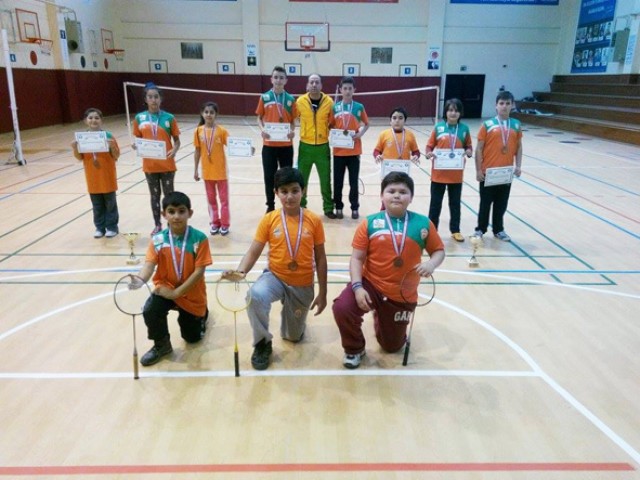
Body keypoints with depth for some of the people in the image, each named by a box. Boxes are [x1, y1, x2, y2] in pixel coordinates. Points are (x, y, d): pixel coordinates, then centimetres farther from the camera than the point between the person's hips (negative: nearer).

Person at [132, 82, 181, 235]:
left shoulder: (169, 117, -3)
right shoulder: (139, 118, 1)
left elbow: (177, 140, 1)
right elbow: (137, 140, 9)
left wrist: (174, 150, -19)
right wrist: (136, 146, -14)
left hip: (167, 164, -2)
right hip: (149, 164, 2)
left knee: (169, 194, 7)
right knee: (155, 195, 13)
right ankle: (157, 225, 26)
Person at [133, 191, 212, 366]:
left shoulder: (199, 239, -18)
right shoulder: (157, 239, -10)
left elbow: (199, 271, -19)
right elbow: (149, 264, -19)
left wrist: (176, 293, -23)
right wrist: (140, 279, -43)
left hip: (191, 294, -1)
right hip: (166, 288, 1)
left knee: (192, 338, 11)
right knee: (150, 310, -30)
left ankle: (201, 314, 47)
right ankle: (162, 345, 1)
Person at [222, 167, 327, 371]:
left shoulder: (314, 220, -9)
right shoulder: (269, 219, -9)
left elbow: (320, 258, -2)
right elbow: (253, 252, -10)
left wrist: (322, 293, 0)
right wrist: (240, 272, -30)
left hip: (303, 285, 1)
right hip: (275, 277, 0)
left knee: (293, 336, 12)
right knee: (255, 295, -35)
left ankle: (295, 327, 51)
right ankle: (263, 343, -9)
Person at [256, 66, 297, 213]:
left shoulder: (291, 99, 3)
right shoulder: (264, 97, 2)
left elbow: (293, 120, 8)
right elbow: (259, 118, 8)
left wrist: (293, 131, -13)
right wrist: (262, 129, -12)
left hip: (286, 144, 0)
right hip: (269, 144, 0)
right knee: (269, 176, 5)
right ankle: (270, 205, 19)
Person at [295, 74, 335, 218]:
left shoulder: (329, 102, -3)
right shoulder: (300, 101, -3)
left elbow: (332, 122, 8)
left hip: (323, 146, 0)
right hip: (305, 146, 0)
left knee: (325, 179, 6)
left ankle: (328, 208, 19)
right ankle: (300, 206, 25)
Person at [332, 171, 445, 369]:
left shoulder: (423, 224, -7)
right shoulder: (369, 223, -8)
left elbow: (439, 250, 4)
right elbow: (357, 258, -8)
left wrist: (431, 264, -19)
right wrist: (357, 286, -21)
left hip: (402, 295, 1)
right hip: (371, 285, -1)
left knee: (392, 346, 15)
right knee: (342, 308, -30)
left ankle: (381, 320, 53)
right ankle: (354, 349, 3)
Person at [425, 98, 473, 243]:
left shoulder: (464, 129, 1)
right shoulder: (438, 127, -3)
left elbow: (469, 147, 8)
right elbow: (429, 146, 1)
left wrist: (469, 152, -13)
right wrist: (429, 153, -19)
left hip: (456, 175, 1)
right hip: (439, 173, -1)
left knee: (455, 203, 11)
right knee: (435, 203, 8)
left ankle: (455, 230, 25)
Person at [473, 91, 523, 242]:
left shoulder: (516, 125, 5)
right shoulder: (487, 125, -5)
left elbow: (518, 147, 11)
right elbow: (479, 149, -5)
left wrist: (518, 166, 1)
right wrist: (478, 170, -9)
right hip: (488, 171, -3)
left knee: (502, 203, 13)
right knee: (485, 202, 7)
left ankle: (498, 230, 27)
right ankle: (480, 229, 21)